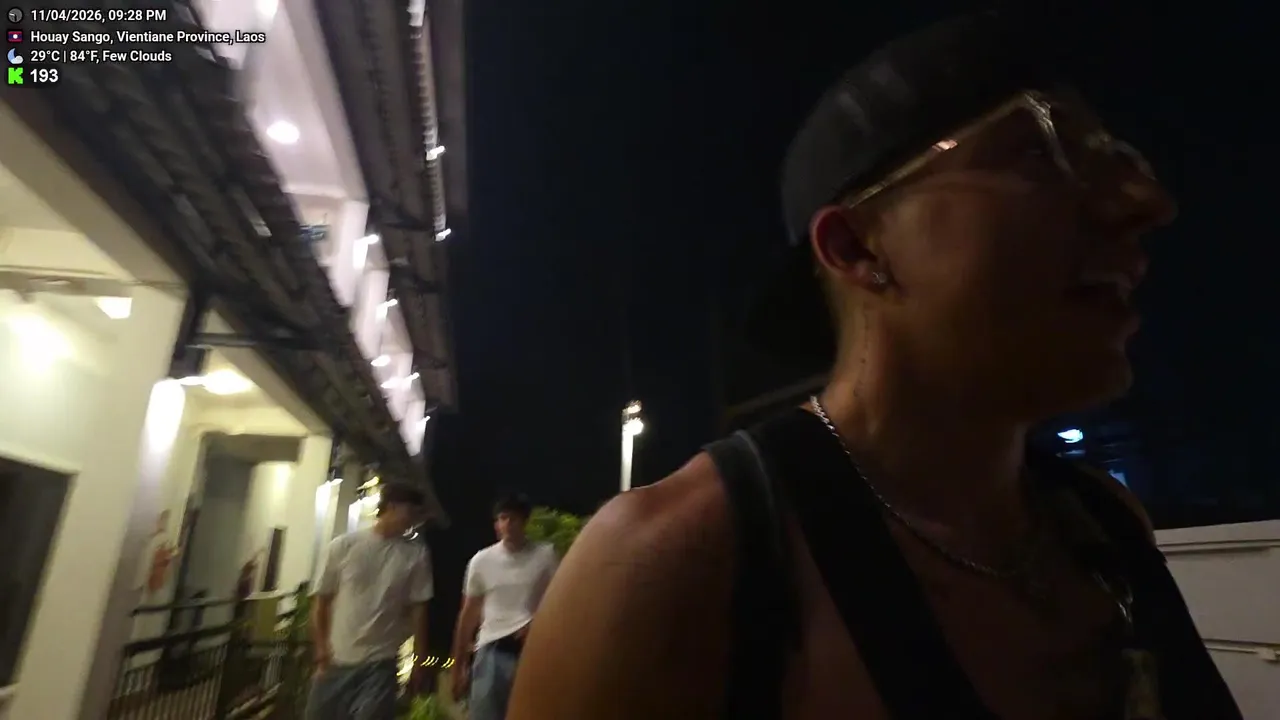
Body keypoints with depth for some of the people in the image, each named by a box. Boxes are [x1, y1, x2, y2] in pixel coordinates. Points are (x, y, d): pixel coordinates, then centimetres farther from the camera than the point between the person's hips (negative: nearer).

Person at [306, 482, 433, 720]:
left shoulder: (416, 555, -3)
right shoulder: (343, 546, -3)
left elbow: (418, 609, 0)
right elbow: (322, 601, 4)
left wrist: (419, 662, 0)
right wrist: (321, 648, 0)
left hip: (380, 664, -1)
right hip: (336, 662, 1)